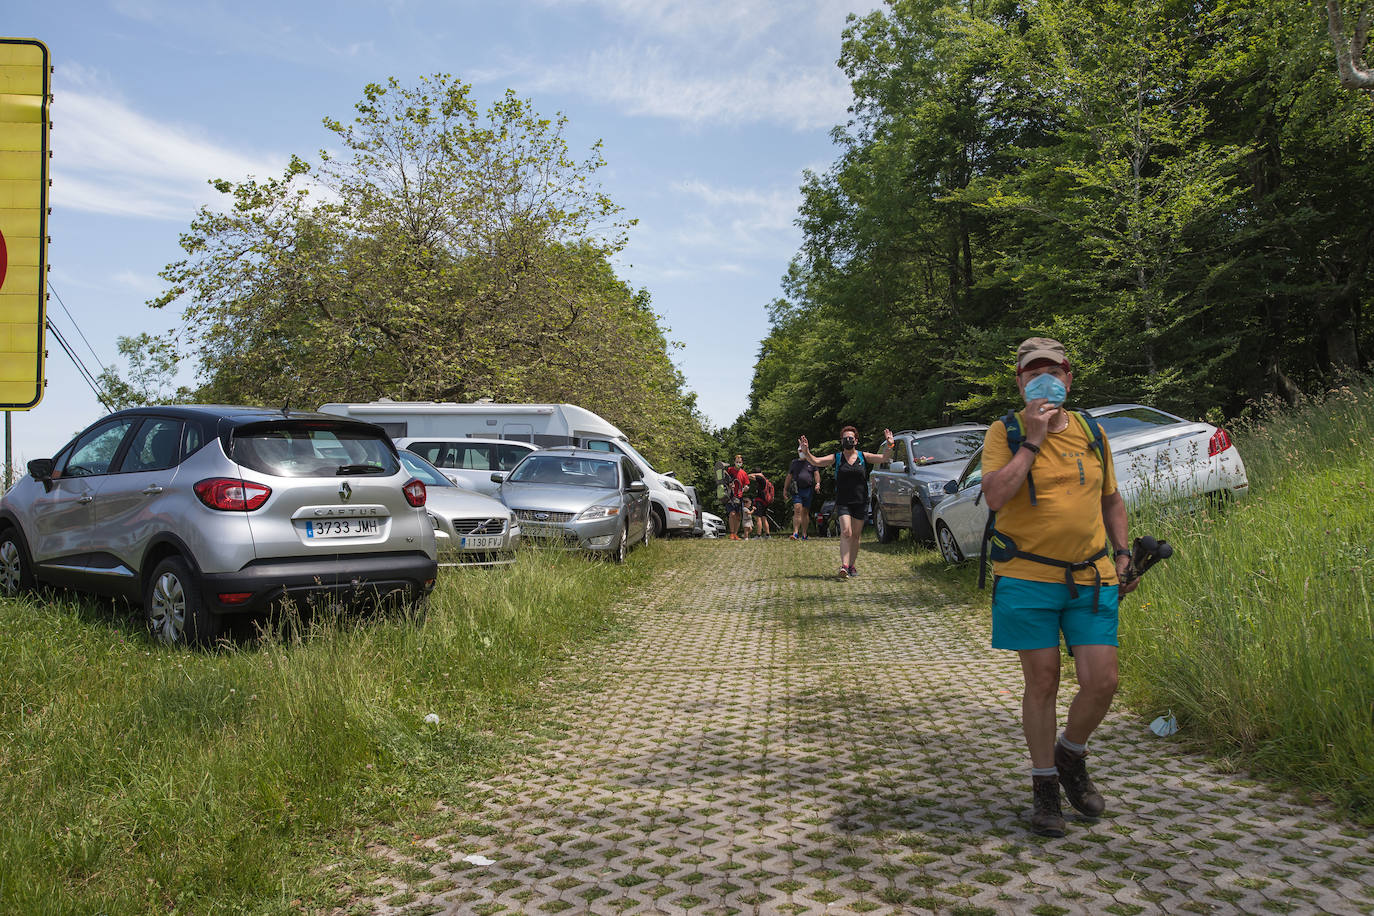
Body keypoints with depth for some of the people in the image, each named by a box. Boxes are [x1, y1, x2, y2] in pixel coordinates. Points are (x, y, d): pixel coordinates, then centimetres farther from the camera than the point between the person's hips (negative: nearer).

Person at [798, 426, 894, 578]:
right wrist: (806, 452, -22)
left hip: (860, 502, 2)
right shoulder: (837, 457, 4)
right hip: (843, 502, -2)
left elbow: (884, 458, -3)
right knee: (846, 532, -18)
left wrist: (889, 445, -20)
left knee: (855, 535, 8)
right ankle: (844, 565, -24)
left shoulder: (863, 456, 7)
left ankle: (851, 565, 21)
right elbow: (816, 462, -5)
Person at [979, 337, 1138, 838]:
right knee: (1042, 684, 2)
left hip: (1091, 579, 4)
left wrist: (1123, 554, 11)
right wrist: (1032, 441, -17)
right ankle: (1044, 785, 20)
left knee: (1102, 682, -2)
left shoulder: (1091, 431, 11)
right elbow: (994, 496, -19)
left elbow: (1111, 500, 21)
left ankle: (1070, 756, 28)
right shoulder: (1004, 433, -3)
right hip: (1028, 580, -3)